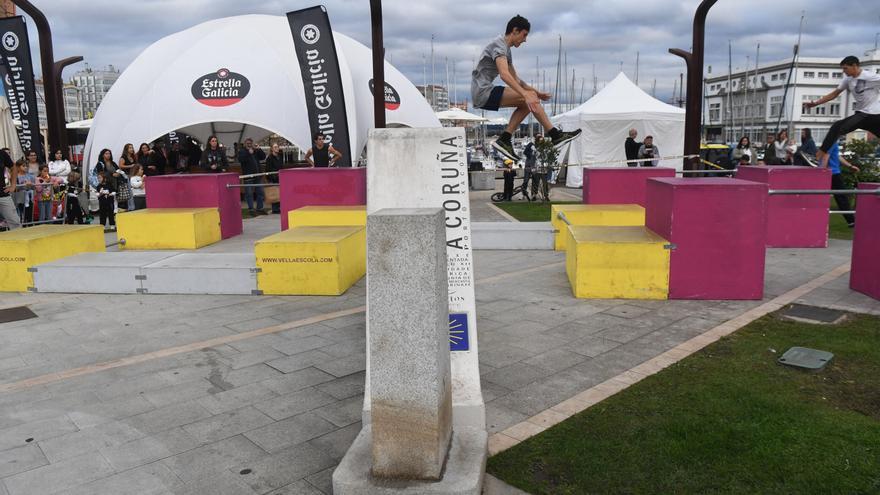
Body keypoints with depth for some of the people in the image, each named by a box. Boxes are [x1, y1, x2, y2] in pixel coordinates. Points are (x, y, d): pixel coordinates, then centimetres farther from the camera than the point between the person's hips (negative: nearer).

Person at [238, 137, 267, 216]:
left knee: (260, 192, 8)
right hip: (248, 176, -5)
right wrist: (248, 153, -23)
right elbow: (240, 159, -17)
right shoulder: (242, 151, 2)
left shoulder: (256, 151, 16)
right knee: (249, 193, -3)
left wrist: (258, 150, -6)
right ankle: (251, 209, 1)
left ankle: (260, 208, 16)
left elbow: (263, 157, 6)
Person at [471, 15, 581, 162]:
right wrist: (527, 95, -36)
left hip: (482, 95, 10)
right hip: (483, 93, -10)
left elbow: (515, 79, 29)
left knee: (527, 103, 9)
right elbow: (504, 75, -28)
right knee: (530, 98, -18)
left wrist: (536, 92, 19)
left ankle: (504, 139, 2)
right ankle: (555, 135, -12)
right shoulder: (499, 45, -10)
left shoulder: (506, 50, 21)